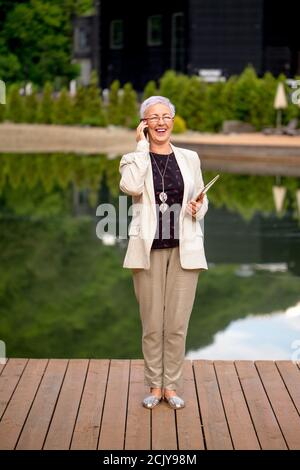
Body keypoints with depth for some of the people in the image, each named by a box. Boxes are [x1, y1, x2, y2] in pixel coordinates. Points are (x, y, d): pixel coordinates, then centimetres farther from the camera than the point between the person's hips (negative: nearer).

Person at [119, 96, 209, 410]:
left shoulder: (190, 158, 8)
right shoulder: (134, 159, 1)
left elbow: (201, 198, 18)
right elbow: (130, 186, -22)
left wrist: (199, 208, -6)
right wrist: (142, 146, -13)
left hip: (184, 249, 2)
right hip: (149, 250, -1)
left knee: (177, 324, 4)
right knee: (152, 324, 4)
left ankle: (171, 386, 17)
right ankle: (154, 386, 19)